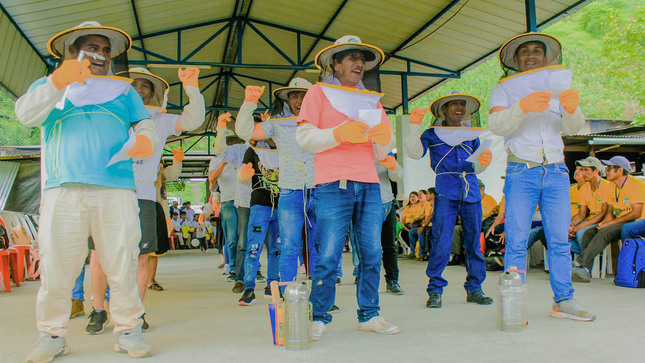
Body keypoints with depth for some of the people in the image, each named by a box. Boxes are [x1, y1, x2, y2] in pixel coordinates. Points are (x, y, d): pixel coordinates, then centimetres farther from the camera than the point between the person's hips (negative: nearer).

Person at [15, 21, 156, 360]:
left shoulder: (123, 90, 24)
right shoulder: (48, 85, 21)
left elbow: (146, 125, 14)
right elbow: (26, 114, 1)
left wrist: (145, 140, -11)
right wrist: (58, 82, -14)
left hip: (116, 191, 1)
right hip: (62, 190, 0)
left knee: (121, 265, -2)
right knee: (56, 268, -2)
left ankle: (128, 330, 9)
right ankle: (53, 335, 12)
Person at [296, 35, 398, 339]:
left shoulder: (371, 99, 22)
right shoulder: (319, 92, 10)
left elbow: (385, 147, 18)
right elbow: (304, 137, -1)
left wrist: (384, 137, -6)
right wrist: (340, 133, -15)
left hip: (369, 184, 5)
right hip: (333, 185, -4)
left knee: (372, 253, 3)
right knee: (328, 256, -6)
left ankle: (369, 315, 14)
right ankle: (319, 318, 6)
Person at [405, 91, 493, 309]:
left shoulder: (471, 134, 18)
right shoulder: (433, 133, 9)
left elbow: (476, 167, 18)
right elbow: (415, 153, -6)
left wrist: (483, 162, -4)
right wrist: (415, 126, -14)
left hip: (471, 192, 4)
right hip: (446, 193, -4)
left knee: (474, 242, 6)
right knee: (441, 244, -9)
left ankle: (474, 289, 17)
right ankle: (435, 290, 2)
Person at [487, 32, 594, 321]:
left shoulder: (557, 87, 18)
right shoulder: (504, 89, 10)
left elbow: (572, 128, 5)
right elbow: (496, 125, -8)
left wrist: (571, 107, -18)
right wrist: (522, 106, -27)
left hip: (556, 171, 3)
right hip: (521, 171, -3)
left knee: (560, 240, 3)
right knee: (516, 241, -7)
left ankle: (564, 301, 11)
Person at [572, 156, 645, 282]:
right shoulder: (613, 187, 14)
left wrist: (610, 223, -18)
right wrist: (603, 223, -7)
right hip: (619, 223, 8)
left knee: (605, 232, -32)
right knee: (589, 232, -13)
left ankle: (580, 264, -36)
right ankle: (585, 272, -21)